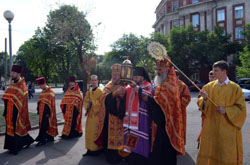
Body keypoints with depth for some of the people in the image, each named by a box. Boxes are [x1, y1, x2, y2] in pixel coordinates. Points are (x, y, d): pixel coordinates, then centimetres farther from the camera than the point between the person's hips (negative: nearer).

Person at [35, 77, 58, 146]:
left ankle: (42, 140, -4)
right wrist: (38, 110, 14)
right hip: (42, 112, 8)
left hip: (46, 112, -8)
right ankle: (50, 138, 23)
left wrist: (47, 113, -20)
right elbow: (40, 102, 18)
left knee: (44, 126, -8)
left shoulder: (50, 92, -12)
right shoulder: (43, 92, 14)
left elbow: (51, 103, -16)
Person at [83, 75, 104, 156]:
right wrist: (87, 105, -5)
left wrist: (92, 102, -15)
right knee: (89, 131, 10)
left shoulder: (100, 91, -8)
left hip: (97, 115, -6)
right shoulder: (89, 92, 12)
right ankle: (89, 149, 20)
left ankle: (96, 149, 10)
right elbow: (85, 101, 15)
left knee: (95, 132, -3)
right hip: (90, 114, 7)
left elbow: (101, 103, -14)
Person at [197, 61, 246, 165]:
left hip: (227, 128, -2)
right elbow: (200, 104, 1)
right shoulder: (209, 86, 2)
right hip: (210, 127, 2)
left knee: (227, 154, 8)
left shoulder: (235, 88, -6)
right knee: (207, 151, 7)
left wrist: (226, 110, -17)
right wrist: (204, 99, -20)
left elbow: (241, 108, -4)